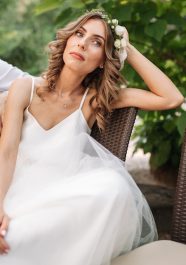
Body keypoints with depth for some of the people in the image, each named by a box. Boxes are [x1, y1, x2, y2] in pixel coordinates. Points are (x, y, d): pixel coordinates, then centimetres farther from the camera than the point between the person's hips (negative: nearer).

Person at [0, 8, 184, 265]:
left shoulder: (96, 98, 6)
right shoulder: (25, 87, 3)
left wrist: (129, 50, 1)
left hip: (66, 199, 3)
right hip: (22, 196, -3)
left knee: (113, 187, -32)